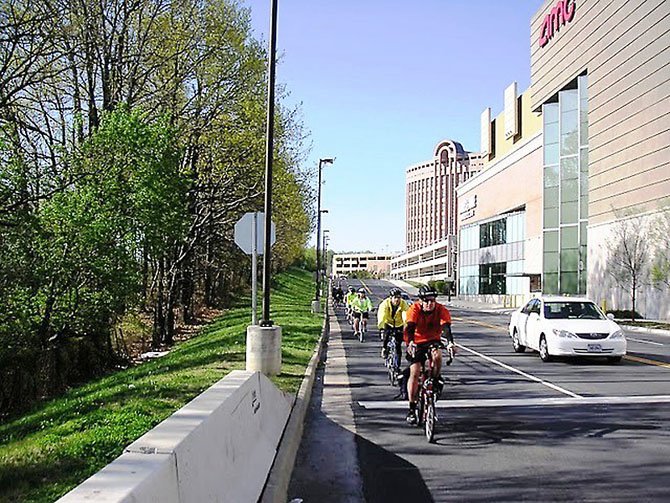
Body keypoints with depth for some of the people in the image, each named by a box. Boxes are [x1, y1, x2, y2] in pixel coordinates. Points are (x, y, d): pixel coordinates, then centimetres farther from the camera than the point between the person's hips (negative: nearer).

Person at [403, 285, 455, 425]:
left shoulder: (441, 310, -18)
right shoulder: (414, 309, -20)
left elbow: (446, 328, -31)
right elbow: (409, 328, -33)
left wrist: (450, 343, -50)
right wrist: (410, 343, -52)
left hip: (433, 341, 1)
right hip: (416, 343, -1)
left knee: (437, 356, -33)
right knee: (415, 372, -14)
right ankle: (412, 409, -6)